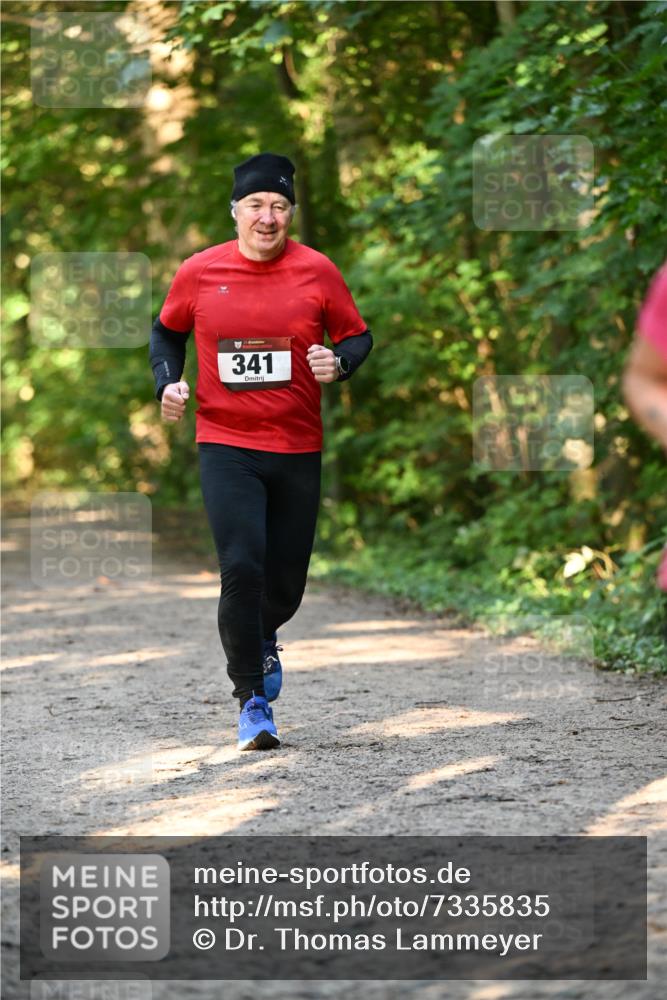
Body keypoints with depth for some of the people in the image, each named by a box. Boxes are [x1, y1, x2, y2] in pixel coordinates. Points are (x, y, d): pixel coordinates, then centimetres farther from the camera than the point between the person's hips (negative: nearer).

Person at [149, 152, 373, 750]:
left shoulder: (317, 271, -2)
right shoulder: (199, 272, -1)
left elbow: (358, 336, 8)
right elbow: (167, 331, 16)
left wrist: (340, 362, -13)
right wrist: (168, 383, -1)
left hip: (299, 449, 1)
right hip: (225, 444, -1)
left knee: (287, 580, 8)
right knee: (242, 567, -15)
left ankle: (261, 640, 44)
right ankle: (252, 702, -4)